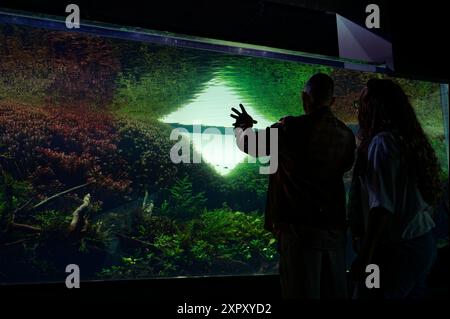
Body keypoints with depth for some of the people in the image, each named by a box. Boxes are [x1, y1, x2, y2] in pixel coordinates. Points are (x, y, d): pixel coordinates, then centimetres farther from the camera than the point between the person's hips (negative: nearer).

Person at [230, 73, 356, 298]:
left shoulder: (291, 128, -9)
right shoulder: (347, 135, 5)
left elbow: (249, 145, 4)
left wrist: (243, 127, 27)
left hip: (300, 227, -5)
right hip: (335, 228, 5)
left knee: (302, 292, -2)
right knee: (335, 293, 10)